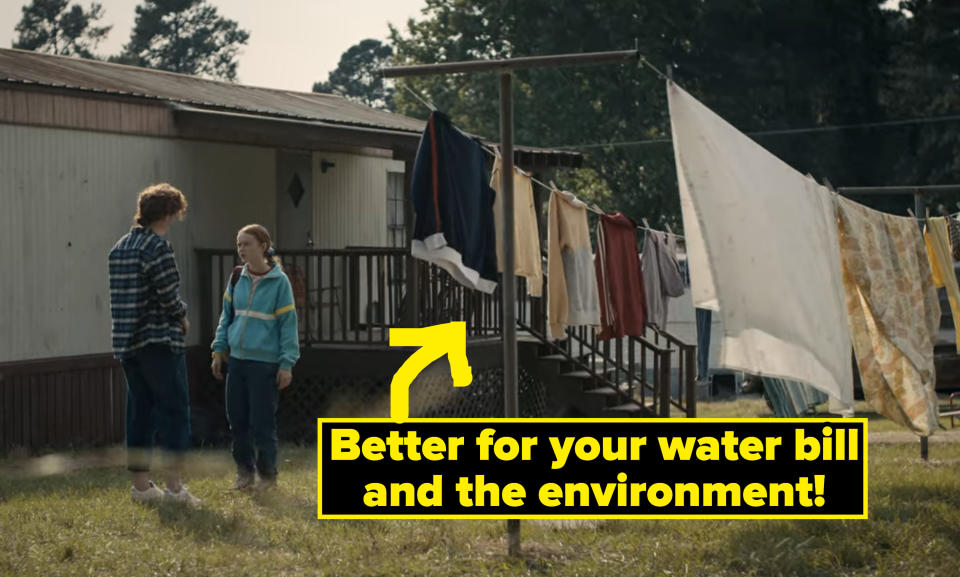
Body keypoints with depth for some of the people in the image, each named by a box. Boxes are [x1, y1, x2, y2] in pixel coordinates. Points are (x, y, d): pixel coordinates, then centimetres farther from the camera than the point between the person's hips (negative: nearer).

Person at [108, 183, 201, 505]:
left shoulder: (120, 248, 12)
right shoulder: (158, 247, -13)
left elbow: (122, 297, 14)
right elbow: (169, 297, -17)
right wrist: (182, 317, 4)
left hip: (127, 342, 8)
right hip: (159, 341, -8)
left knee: (140, 411, 11)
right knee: (174, 409, -4)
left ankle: (141, 484, 13)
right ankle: (173, 484, -8)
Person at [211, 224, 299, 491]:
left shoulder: (279, 281, -7)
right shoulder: (237, 278, 7)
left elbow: (288, 322, -6)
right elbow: (227, 316, 15)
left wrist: (287, 363, -9)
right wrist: (219, 350, 10)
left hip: (265, 363, -5)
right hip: (237, 360, 5)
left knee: (262, 421, -1)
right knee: (237, 420, 7)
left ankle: (267, 473, 14)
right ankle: (244, 470, 21)